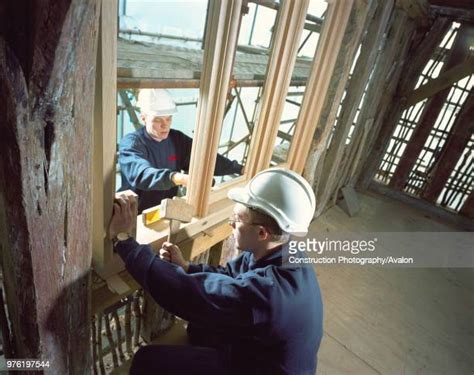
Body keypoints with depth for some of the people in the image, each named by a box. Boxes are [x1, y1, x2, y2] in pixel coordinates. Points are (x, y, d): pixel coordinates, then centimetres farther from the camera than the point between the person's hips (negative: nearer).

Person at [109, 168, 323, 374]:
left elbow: (182, 291, -38)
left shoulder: (266, 290, -41)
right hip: (255, 349, 8)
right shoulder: (280, 255, -12)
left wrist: (121, 238, -29)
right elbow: (227, 275, 2)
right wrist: (184, 266, -13)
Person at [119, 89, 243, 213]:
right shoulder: (131, 143, -15)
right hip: (136, 213, -4)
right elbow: (142, 174, -33)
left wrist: (238, 169, -16)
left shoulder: (177, 139, 1)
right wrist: (177, 178, -49)